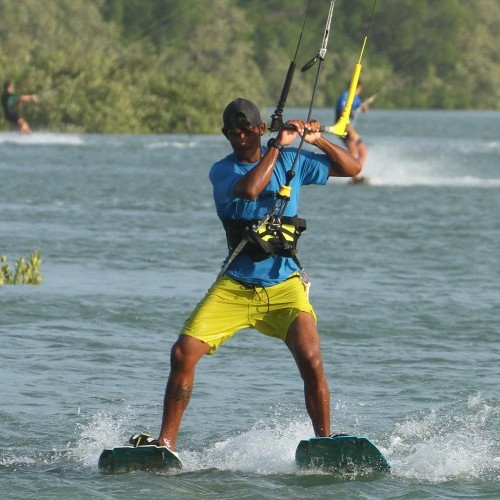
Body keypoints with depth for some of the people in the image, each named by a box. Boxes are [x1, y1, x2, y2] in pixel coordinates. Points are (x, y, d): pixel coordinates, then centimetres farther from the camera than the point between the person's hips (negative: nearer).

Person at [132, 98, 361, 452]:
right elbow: (249, 189, -23)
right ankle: (165, 443, -5)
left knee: (311, 363, -21)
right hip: (235, 286, 0)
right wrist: (278, 146, -16)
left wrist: (317, 140, -3)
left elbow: (352, 168, 12)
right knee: (183, 354, -13)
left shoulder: (291, 160, 7)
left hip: (284, 285, 0)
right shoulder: (222, 171, 0)